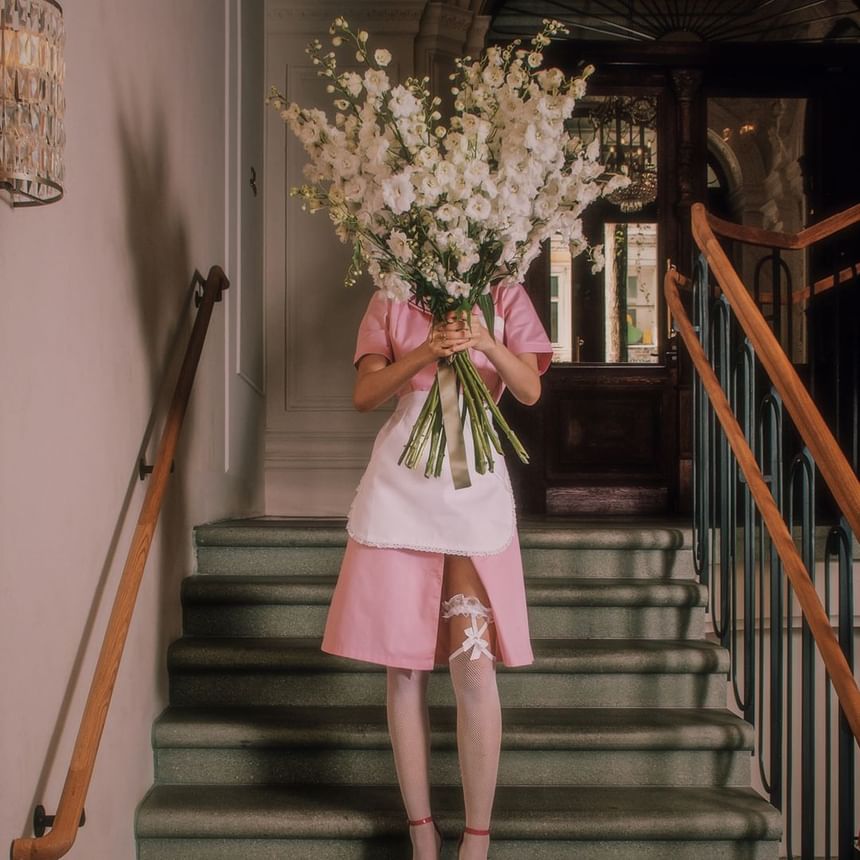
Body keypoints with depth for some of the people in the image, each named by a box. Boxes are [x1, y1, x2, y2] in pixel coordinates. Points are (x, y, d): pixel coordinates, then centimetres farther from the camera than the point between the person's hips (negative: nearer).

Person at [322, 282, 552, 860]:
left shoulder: (505, 297, 10)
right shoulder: (390, 301, 12)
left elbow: (530, 390, -1)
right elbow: (364, 395, 1)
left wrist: (487, 344, -18)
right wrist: (424, 353, -15)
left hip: (475, 486, -1)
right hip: (400, 485, 1)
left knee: (475, 665, -7)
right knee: (402, 663, 1)